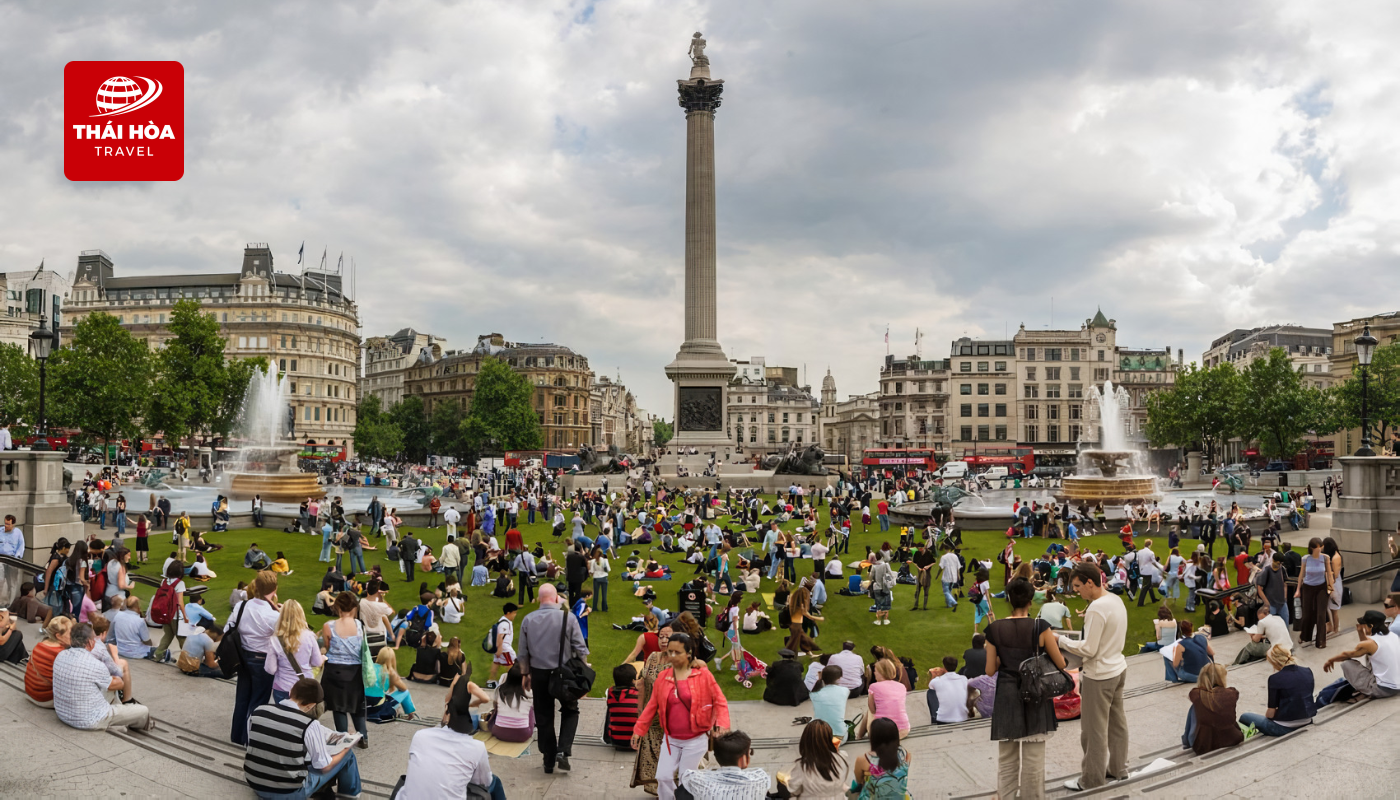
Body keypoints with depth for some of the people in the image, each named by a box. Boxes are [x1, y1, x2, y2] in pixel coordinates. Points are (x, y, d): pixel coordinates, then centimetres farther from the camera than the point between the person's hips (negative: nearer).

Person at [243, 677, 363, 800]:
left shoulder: (258, 711, -8)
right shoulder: (309, 725, -21)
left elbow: (253, 744, 10)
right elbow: (325, 767, -9)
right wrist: (346, 748, 9)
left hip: (255, 786, 5)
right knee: (347, 752, 13)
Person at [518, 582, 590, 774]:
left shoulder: (528, 619, -2)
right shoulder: (568, 617, -11)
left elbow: (523, 652, 4)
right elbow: (580, 648, -9)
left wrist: (526, 674, 17)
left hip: (538, 674, 2)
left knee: (544, 718, 13)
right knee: (570, 711, 17)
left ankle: (549, 762, 20)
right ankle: (563, 751, -1)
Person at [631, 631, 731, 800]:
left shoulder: (703, 675, -11)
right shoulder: (662, 677, -1)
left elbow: (720, 701, -6)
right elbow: (652, 706, 6)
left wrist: (722, 723, -19)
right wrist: (639, 729, 4)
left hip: (695, 740, -3)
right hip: (671, 739, 3)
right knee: (663, 777, 3)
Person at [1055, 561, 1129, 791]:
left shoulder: (1096, 609, -25)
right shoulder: (1116, 600, 4)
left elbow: (1088, 649, -22)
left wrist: (1061, 640, -13)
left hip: (1099, 676, -10)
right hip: (1118, 668, 10)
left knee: (1094, 729, 3)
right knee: (1117, 721, 20)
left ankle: (1092, 778, 14)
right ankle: (1118, 768, 34)